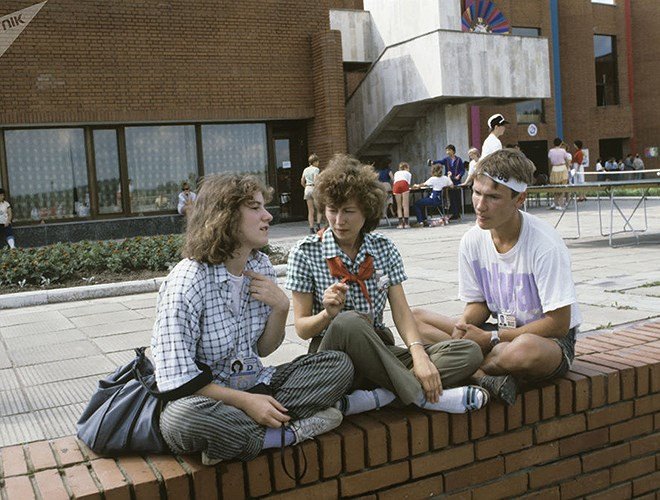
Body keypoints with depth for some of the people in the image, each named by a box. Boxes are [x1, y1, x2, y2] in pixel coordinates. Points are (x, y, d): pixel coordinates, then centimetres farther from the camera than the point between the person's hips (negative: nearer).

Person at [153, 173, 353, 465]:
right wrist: (245, 401, -23)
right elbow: (177, 377, -21)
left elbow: (263, 349, 9)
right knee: (179, 418, -40)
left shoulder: (261, 267, 2)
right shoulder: (186, 282, -19)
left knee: (340, 365, -8)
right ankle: (287, 433, -20)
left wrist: (281, 308, -10)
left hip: (256, 385, 6)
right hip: (208, 397, -6)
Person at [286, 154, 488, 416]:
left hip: (380, 353, 4)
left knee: (469, 353, -15)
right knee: (348, 322, -39)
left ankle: (376, 397, -29)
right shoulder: (305, 253, -4)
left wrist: (418, 353, -18)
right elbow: (302, 329, -2)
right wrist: (328, 315, -25)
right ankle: (420, 396, -23)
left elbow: (401, 310, 1)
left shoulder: (383, 247, 7)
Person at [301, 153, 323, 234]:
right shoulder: (316, 169, -6)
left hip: (307, 189, 5)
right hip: (314, 189, -5)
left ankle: (311, 228, 1)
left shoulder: (305, 170, 13)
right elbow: (315, 181, -17)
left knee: (310, 211, 5)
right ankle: (318, 224, -6)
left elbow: (302, 182, 13)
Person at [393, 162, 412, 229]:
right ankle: (406, 223, -8)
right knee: (406, 205, -2)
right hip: (404, 184, -2)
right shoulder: (408, 173, 32)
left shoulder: (396, 173, 38)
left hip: (396, 186, 2)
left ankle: (400, 223, -2)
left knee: (399, 206, 7)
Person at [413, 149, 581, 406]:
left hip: (550, 340, -6)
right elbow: (478, 303, 7)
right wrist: (464, 325, -18)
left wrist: (490, 337, -21)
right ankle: (484, 376, -26)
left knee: (524, 348, -43)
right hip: (503, 333, 6)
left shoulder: (545, 245, -21)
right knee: (415, 319, -9)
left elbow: (558, 324, -19)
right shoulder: (472, 241, -4)